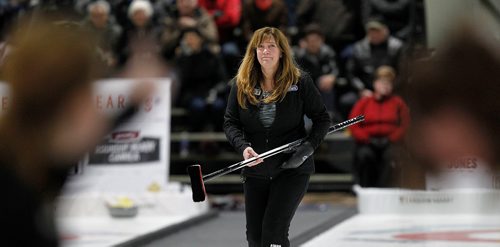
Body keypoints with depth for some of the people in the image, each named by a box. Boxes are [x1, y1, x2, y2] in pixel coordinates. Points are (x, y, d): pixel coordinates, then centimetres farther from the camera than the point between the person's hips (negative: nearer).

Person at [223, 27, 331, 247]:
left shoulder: (300, 82, -7)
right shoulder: (241, 84, 0)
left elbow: (322, 118, 0)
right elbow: (230, 122, 2)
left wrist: (309, 146, -15)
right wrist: (243, 147, -16)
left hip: (292, 170, -4)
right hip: (256, 171, 4)